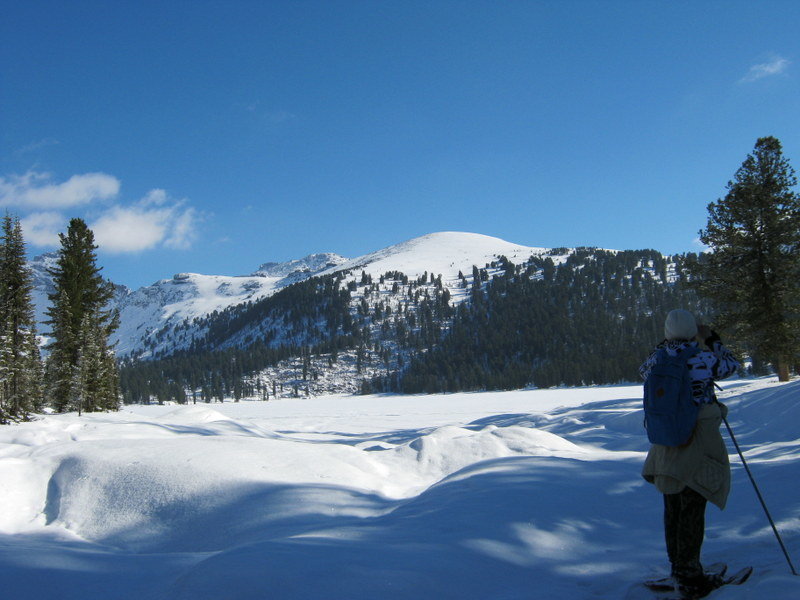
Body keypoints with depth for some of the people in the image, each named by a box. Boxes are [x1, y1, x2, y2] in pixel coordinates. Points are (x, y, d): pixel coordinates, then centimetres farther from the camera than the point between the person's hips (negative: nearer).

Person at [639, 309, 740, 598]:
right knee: (693, 509, 0)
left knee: (673, 507, 16)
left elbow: (645, 370, 22)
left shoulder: (659, 360, -2)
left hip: (665, 443, 5)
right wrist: (713, 340, 20)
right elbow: (732, 364, 8)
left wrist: (666, 345, 26)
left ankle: (678, 569, 30)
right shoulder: (705, 359, -13)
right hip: (698, 444, -5)